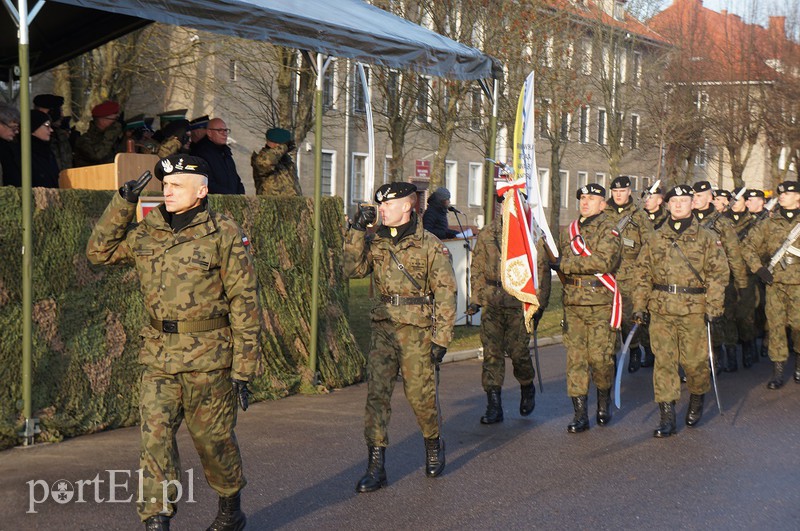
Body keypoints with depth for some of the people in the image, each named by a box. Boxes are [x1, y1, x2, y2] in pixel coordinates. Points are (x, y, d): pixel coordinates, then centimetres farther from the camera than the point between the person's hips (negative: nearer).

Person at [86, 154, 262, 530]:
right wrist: (123, 204, 3)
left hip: (208, 358, -4)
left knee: (213, 440, 10)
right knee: (155, 439, -5)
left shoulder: (223, 234, -8)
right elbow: (100, 252, 15)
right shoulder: (147, 233, 7)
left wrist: (243, 369, -10)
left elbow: (244, 302, -8)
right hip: (159, 357, 4)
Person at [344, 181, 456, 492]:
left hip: (418, 331, -4)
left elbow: (445, 294, -5)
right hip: (384, 329, 4)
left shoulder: (430, 246, -5)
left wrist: (441, 339, -9)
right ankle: (376, 467, -1)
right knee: (376, 393, -4)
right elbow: (353, 269, -2)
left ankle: (434, 445, 33)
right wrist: (357, 231, -10)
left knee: (420, 395, 3)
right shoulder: (376, 242, 8)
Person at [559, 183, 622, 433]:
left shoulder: (608, 230, -2)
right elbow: (562, 263, 23)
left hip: (600, 303, -5)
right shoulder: (570, 231, 17)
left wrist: (569, 263, -11)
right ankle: (580, 414, 5)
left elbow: (604, 261, -17)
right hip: (573, 302, 5)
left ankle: (604, 399, 21)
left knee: (599, 356, -6)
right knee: (575, 358, 1)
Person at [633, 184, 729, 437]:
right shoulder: (655, 238, 11)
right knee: (664, 360, -2)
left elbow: (718, 272, 0)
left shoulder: (707, 238, 4)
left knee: (694, 360, 3)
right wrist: (640, 305, 4)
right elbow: (643, 272, 12)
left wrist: (713, 307, -9)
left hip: (694, 310, -2)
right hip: (661, 310, 2)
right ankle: (667, 415, 2)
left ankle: (697, 400, 31)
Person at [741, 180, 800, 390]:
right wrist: (758, 268, 1)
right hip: (774, 281, 2)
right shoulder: (769, 224, 9)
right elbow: (748, 246, 11)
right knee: (775, 325, -1)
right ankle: (778, 371, 5)